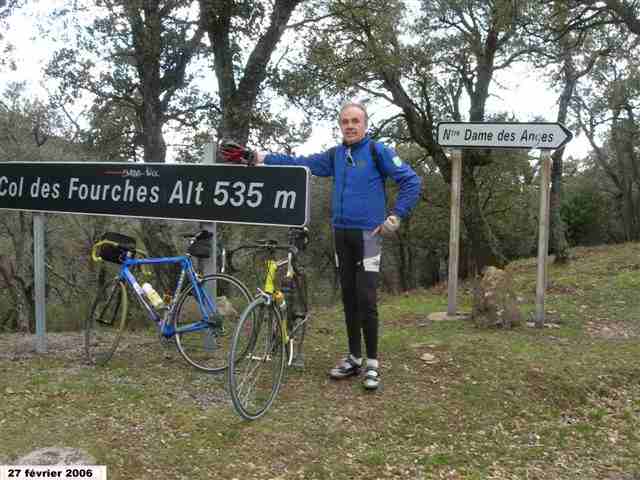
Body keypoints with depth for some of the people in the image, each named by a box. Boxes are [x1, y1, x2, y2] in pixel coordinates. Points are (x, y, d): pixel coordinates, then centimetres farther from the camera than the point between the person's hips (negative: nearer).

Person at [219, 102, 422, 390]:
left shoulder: (377, 151, -5)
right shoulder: (335, 155, 10)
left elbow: (412, 182, -6)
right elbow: (299, 164, 6)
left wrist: (396, 216, -11)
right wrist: (257, 158, 0)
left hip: (368, 234, -5)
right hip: (341, 233, 6)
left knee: (366, 299, -8)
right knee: (349, 298, 10)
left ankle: (372, 362, 5)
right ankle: (353, 358, 21)